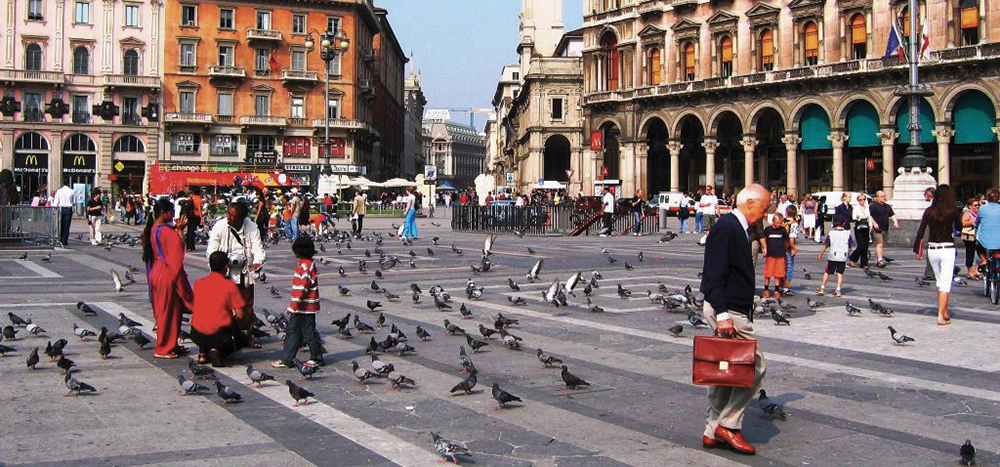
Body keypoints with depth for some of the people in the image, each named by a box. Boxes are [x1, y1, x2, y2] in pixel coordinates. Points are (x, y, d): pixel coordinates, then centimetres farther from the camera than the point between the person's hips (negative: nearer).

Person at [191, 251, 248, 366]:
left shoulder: (198, 283, 6)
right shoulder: (230, 285, -7)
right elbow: (240, 315, -7)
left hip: (197, 335, 5)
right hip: (219, 334, -5)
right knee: (242, 339, 25)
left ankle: (203, 353, 11)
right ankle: (218, 352, -5)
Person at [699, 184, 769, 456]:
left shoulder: (735, 228, 16)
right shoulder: (727, 226, -15)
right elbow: (715, 274, -21)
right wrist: (723, 314, -26)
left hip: (730, 311, 10)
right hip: (728, 312, -10)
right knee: (755, 367, -8)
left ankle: (714, 432, 19)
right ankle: (728, 425, -2)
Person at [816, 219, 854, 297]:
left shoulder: (831, 233, -2)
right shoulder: (847, 233, 2)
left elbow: (825, 246, 1)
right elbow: (850, 246, 6)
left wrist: (820, 255, 11)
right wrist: (847, 254, 21)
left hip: (833, 257, -1)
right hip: (843, 257, 1)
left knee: (827, 272, 10)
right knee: (840, 273, 8)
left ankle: (822, 288, 11)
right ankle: (838, 290, 2)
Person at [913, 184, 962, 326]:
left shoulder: (929, 211, -2)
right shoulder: (953, 211, -8)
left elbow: (920, 232, -2)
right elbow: (959, 227, 7)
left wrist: (917, 249, 6)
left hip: (932, 249, 3)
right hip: (948, 249, -3)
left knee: (940, 280, 19)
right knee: (946, 283, -2)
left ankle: (945, 312, 28)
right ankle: (941, 316, -10)